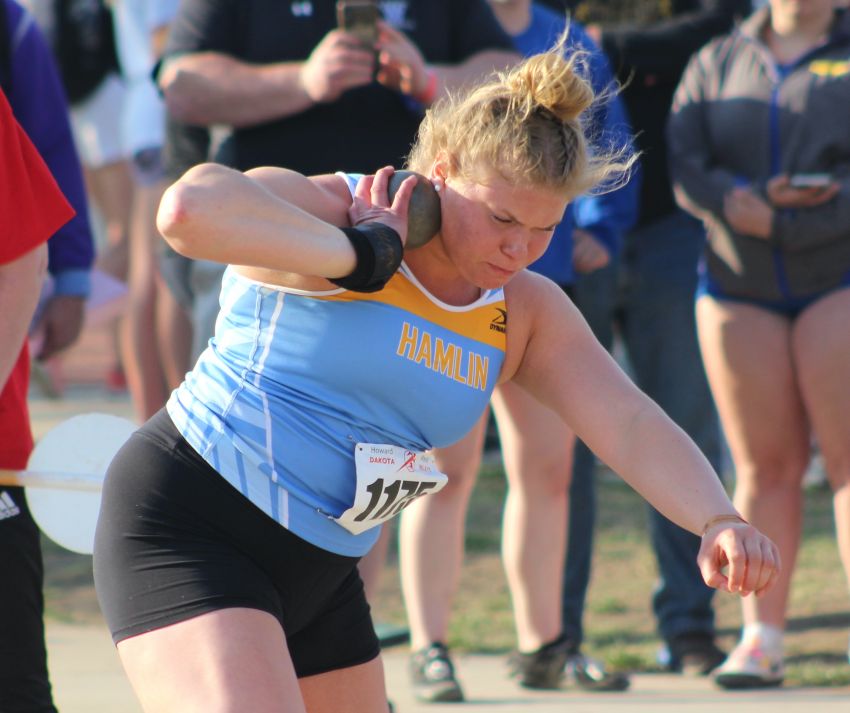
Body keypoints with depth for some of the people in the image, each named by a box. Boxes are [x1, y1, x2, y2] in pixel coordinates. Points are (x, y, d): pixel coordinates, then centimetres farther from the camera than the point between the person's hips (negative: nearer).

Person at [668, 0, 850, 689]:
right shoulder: (716, 63, 11)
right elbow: (687, 168, -1)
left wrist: (779, 223, -16)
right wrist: (740, 200, -20)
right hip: (741, 287, 2)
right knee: (764, 463, -1)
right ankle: (761, 638, 1)